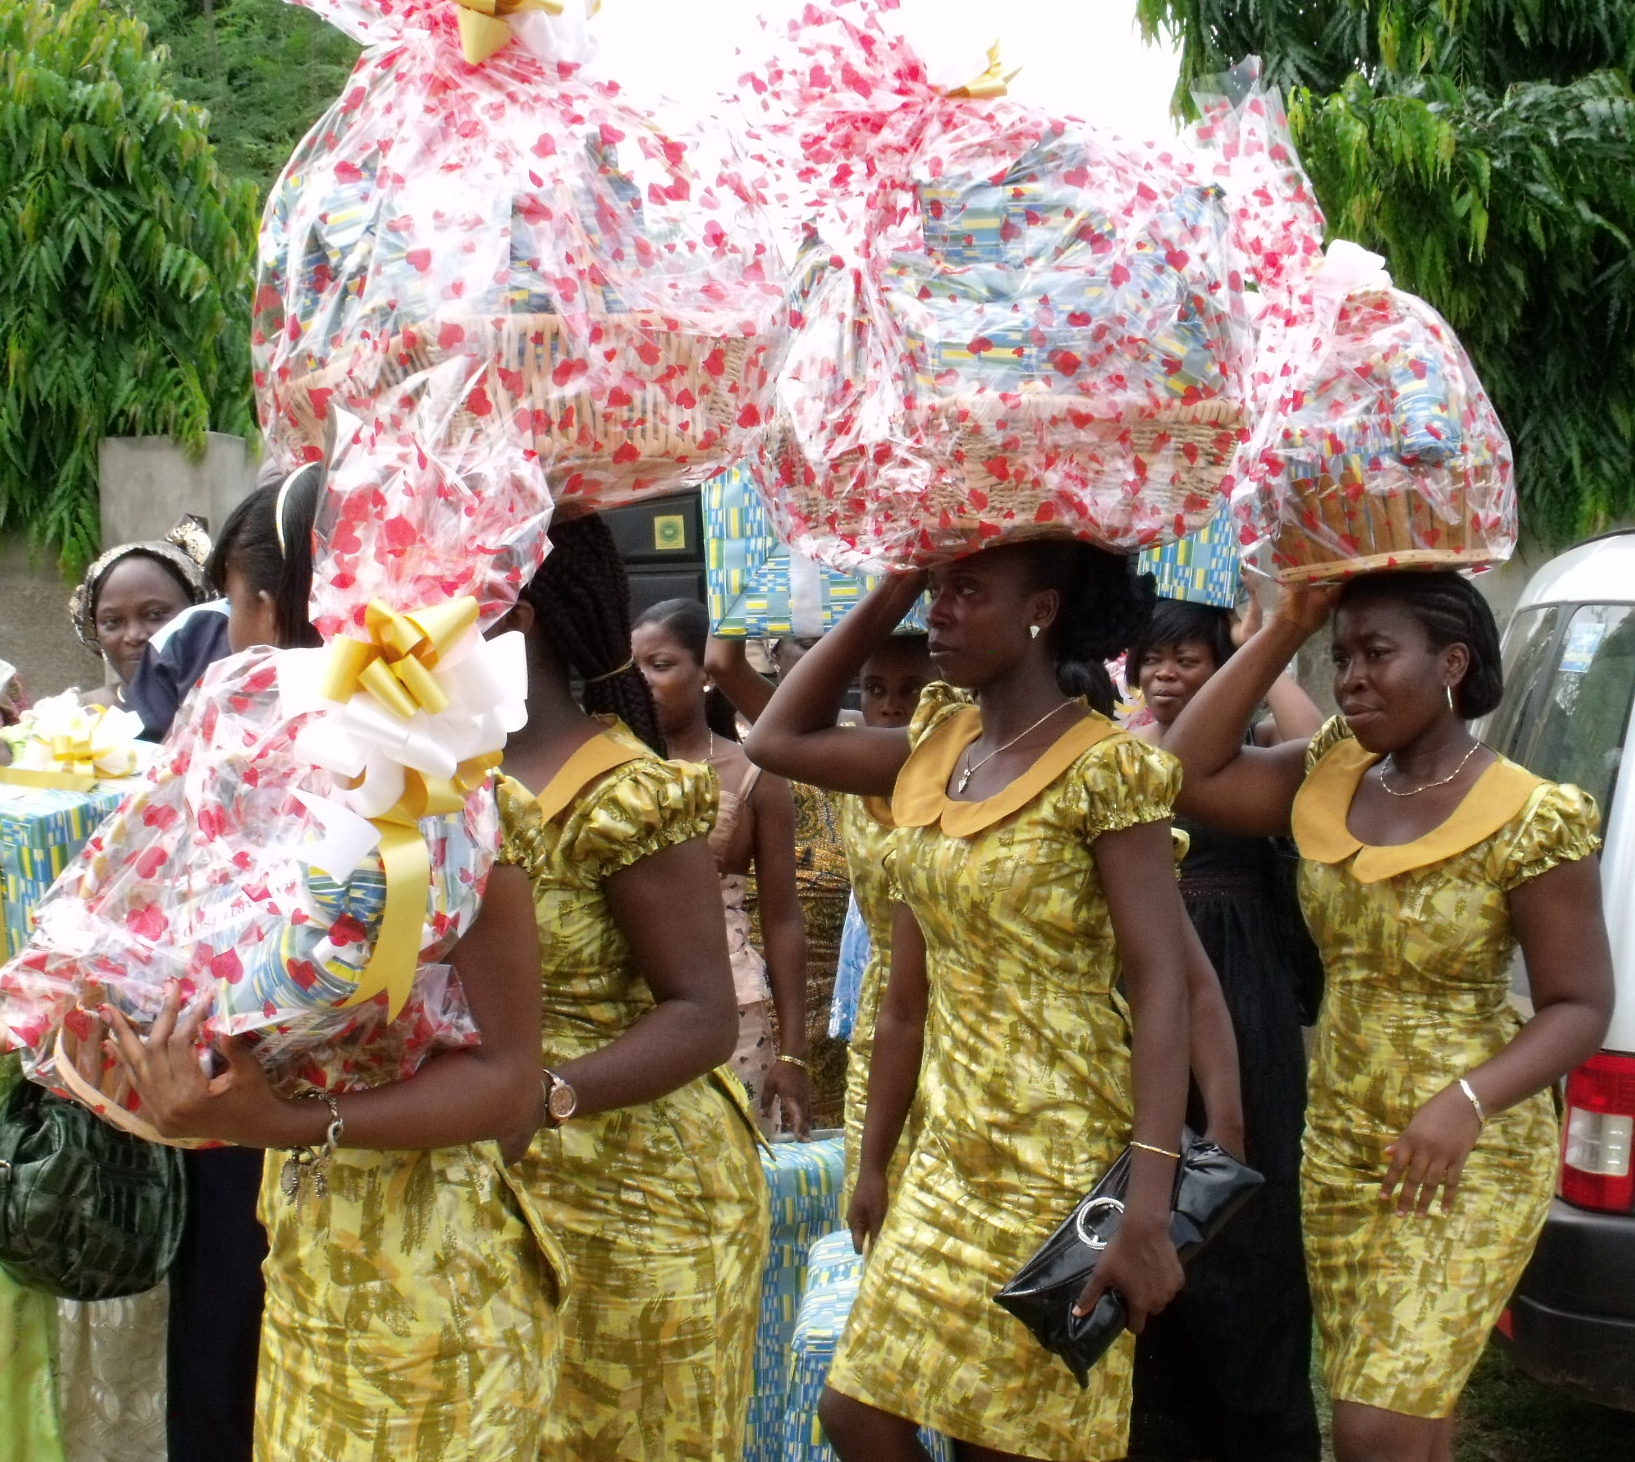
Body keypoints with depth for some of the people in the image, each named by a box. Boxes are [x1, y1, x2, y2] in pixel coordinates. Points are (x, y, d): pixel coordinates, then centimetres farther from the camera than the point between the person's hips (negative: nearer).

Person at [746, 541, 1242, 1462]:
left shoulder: (1102, 767, -15)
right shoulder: (937, 748, 7)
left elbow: (1162, 987, -20)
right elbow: (779, 740, 16)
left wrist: (1149, 1210, -27)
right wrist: (886, 598, 7)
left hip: (1066, 1163, -7)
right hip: (951, 1154, 7)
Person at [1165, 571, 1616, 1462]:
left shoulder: (1528, 820, -15)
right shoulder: (1328, 779, 2)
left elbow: (1580, 1007, -12)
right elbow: (1187, 776, -7)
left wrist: (1466, 1102, -28)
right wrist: (1286, 627, -8)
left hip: (1468, 1158, -6)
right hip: (1337, 1142, 6)